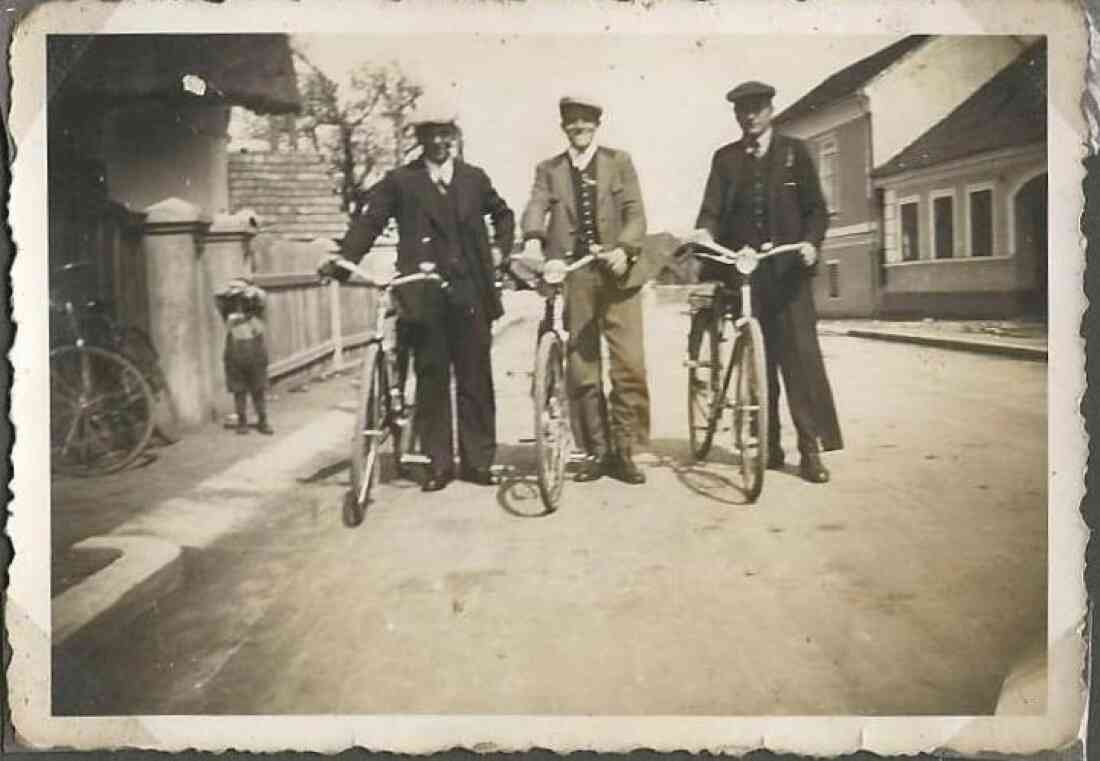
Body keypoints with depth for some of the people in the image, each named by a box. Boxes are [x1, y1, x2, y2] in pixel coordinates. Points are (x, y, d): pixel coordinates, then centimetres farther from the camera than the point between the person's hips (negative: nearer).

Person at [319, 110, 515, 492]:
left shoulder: (474, 178, 14)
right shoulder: (399, 181, 5)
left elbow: (503, 214, 28)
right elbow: (369, 222, -3)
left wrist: (498, 249, 13)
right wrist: (341, 260, -17)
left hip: (470, 293, 2)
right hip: (423, 294, -2)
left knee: (475, 377, 3)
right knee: (431, 378, 2)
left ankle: (478, 460, 12)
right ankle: (439, 462, 11)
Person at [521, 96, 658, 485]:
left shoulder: (619, 161, 12)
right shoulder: (549, 169, 14)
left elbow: (635, 212, 1)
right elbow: (536, 208, -3)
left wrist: (624, 249, -18)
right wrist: (533, 241, -25)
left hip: (617, 272, -1)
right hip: (573, 276, 1)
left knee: (629, 364, -7)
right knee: (581, 369, 4)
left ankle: (624, 450, 6)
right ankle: (596, 452, 15)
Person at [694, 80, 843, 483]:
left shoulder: (794, 151, 10)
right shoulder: (725, 158, 13)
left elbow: (816, 207, 5)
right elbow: (711, 211, 3)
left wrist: (811, 241, -14)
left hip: (789, 271, -1)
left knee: (800, 354, -8)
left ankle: (811, 447, -4)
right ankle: (767, 445, 11)